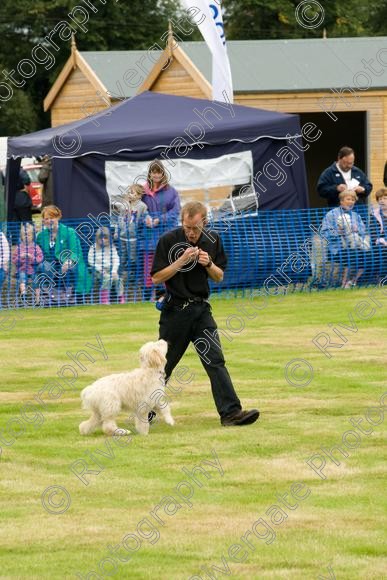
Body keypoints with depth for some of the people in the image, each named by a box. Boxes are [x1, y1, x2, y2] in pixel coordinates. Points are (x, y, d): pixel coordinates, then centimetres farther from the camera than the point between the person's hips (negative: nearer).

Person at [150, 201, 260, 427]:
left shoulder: (212, 240, 3)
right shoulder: (169, 240, -8)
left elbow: (219, 277, 9)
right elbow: (157, 277, -9)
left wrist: (208, 264, -12)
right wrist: (182, 260, -19)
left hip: (201, 310, 3)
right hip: (175, 311, -3)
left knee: (215, 361, -8)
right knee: (163, 365, 5)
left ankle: (231, 412, -15)